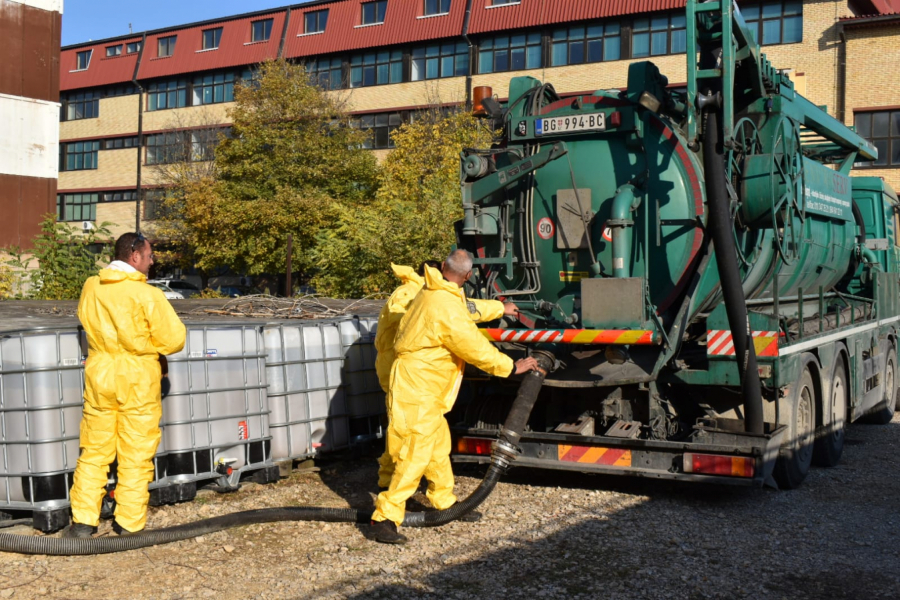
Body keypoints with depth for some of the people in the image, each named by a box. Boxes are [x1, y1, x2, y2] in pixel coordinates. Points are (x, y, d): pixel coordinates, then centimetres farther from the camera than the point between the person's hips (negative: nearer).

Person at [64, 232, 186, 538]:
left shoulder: (90, 288, 1)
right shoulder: (147, 294, -15)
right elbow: (174, 339, -13)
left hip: (100, 375, 5)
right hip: (138, 379, -4)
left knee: (94, 452, 13)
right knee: (136, 455, 5)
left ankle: (83, 521, 14)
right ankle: (129, 525, 10)